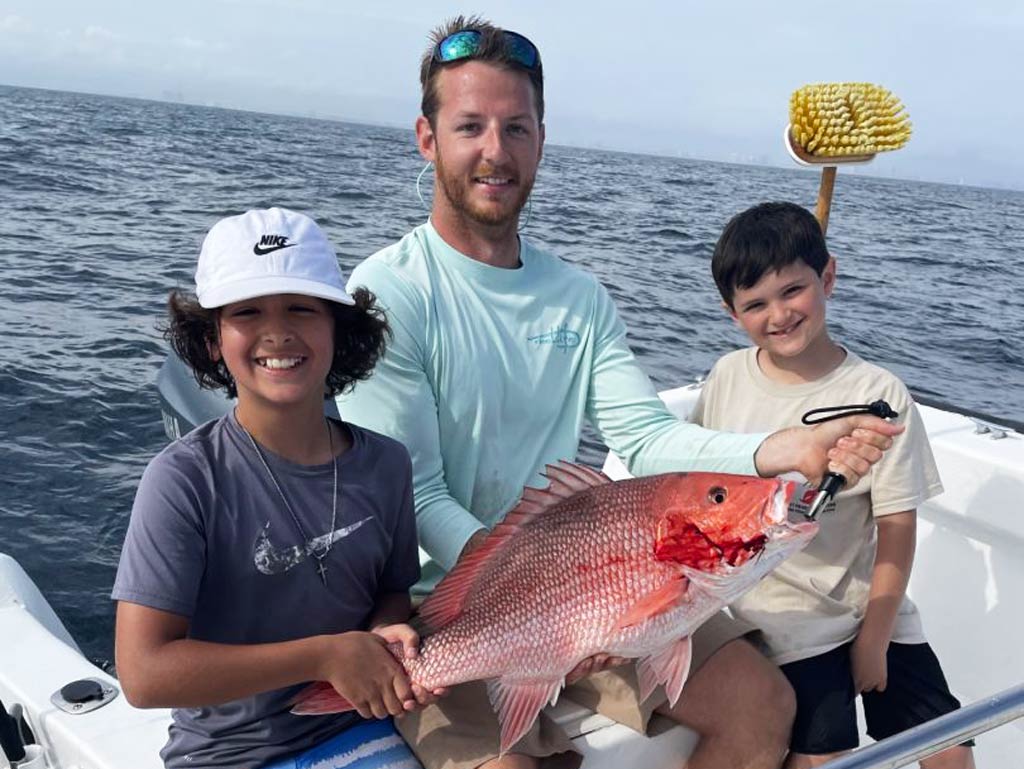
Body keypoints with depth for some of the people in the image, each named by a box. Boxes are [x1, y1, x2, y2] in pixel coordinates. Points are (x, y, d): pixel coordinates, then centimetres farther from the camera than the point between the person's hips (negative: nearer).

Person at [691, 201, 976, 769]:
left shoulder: (880, 395, -10)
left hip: (873, 610, 1)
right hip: (785, 617, 0)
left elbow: (896, 527, -7)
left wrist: (874, 639, -6)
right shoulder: (726, 379, -4)